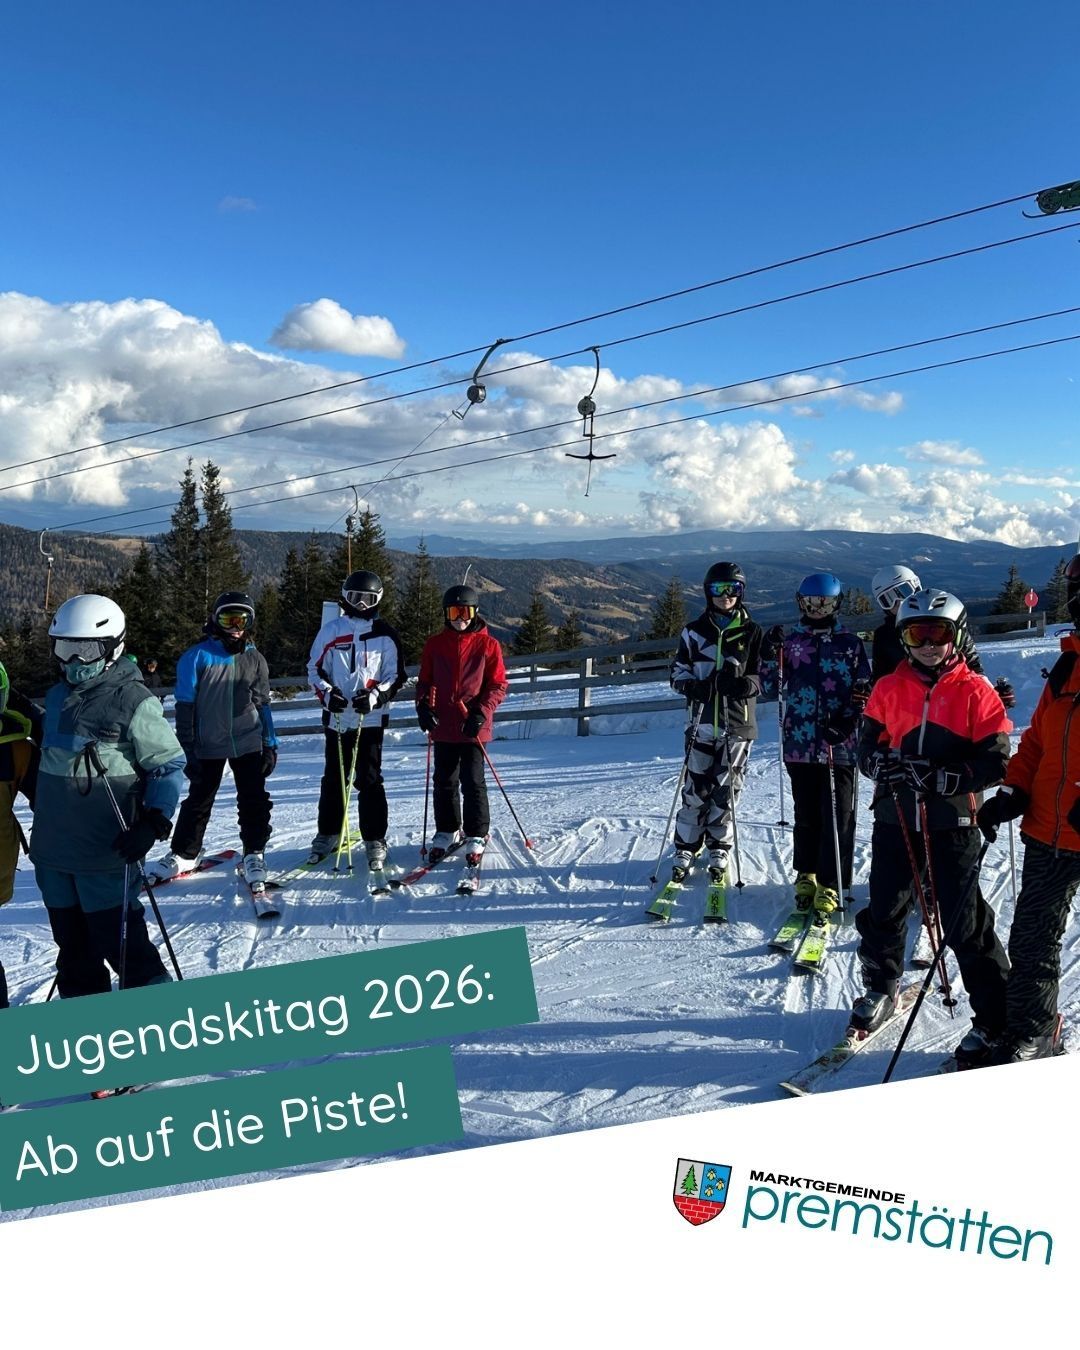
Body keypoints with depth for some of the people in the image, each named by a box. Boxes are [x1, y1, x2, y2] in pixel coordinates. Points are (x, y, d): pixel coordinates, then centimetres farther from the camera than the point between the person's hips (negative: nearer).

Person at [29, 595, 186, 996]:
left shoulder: (133, 700, -12)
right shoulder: (57, 697, 10)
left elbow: (169, 766, -10)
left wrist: (152, 824, -20)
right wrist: (43, 818, 26)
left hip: (106, 853, -7)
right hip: (53, 850, 7)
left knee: (120, 943, -1)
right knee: (72, 946, 18)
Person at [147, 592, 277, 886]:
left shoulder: (255, 660, 4)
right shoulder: (197, 657, -7)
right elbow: (185, 707, -6)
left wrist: (270, 745, 9)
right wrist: (187, 749, -8)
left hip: (247, 743, 2)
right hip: (208, 745, -2)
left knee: (254, 800, 2)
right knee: (198, 801, 9)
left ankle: (254, 854, 14)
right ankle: (183, 854, 24)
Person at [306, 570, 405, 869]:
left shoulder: (385, 635, 4)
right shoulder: (330, 631, 7)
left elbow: (395, 676, 5)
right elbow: (314, 669, 10)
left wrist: (374, 696, -12)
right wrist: (327, 694, -8)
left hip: (370, 719, -2)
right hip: (336, 717, 2)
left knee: (369, 781, -2)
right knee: (333, 779, 10)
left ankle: (375, 841, 5)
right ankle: (327, 835, 22)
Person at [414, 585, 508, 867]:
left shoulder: (488, 645, -1)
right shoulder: (435, 644, 7)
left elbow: (498, 685, -1)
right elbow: (425, 680, 12)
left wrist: (481, 713, -14)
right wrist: (423, 706, -6)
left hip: (473, 727, -3)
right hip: (443, 727, 3)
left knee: (473, 782, 0)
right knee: (444, 781, 11)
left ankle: (476, 836, 12)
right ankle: (446, 832, 25)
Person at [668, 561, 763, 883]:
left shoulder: (752, 632, 4)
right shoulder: (694, 631, 6)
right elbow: (678, 673, 9)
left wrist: (747, 684, -15)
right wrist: (693, 687, -13)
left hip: (738, 724, 0)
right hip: (703, 721, 0)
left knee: (726, 790, 5)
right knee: (695, 789, 1)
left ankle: (719, 851, 20)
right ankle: (684, 850, 13)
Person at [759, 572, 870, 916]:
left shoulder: (851, 643, 5)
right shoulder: (790, 641, 9)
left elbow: (865, 691, 4)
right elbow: (771, 688, 8)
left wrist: (848, 719, -12)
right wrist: (771, 655, -7)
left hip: (840, 745, -2)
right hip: (800, 743, 2)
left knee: (837, 817, -2)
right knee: (806, 814, 11)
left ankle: (829, 885, 5)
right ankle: (806, 875, 25)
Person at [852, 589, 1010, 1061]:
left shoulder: (975, 691, -4)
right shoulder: (889, 689, 6)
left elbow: (994, 763, -8)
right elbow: (868, 747, 6)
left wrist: (939, 777, -21)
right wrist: (888, 766, -16)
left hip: (952, 824, -4)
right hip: (895, 819, 4)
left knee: (965, 925, -2)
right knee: (882, 912, 14)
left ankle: (993, 1018, 14)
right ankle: (881, 989, 38)